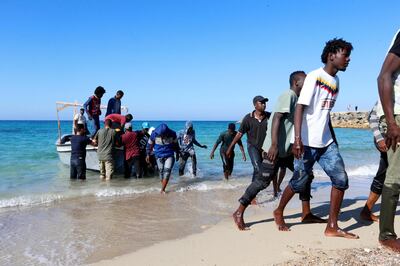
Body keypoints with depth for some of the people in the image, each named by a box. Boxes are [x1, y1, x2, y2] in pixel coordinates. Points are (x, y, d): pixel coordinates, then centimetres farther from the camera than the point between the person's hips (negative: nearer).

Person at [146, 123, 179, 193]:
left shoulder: (172, 134, -14)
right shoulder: (154, 134, -15)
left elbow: (175, 144, 4)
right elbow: (150, 144, 1)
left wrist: (177, 153, 16)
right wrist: (148, 155, 7)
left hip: (169, 156, -1)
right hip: (159, 156, 1)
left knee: (167, 172, -12)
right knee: (161, 172, 6)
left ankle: (162, 189, -10)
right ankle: (163, 187, 23)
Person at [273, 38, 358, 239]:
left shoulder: (335, 81, 14)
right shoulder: (314, 77, -9)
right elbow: (300, 107, -17)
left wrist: (333, 139, 24)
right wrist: (297, 139, -26)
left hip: (326, 142, 7)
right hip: (307, 142, -7)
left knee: (341, 179, -3)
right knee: (299, 182, 3)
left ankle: (332, 227, 6)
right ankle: (279, 212, 27)